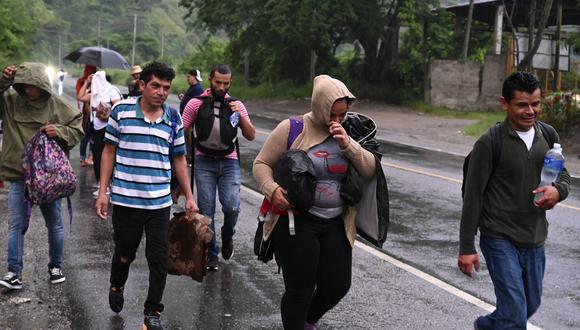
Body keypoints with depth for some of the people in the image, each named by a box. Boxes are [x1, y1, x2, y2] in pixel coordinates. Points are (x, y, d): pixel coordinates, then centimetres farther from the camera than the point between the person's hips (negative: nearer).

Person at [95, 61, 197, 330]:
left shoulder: (173, 119, 4)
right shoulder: (122, 111, -2)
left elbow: (179, 159, 12)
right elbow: (109, 152, 3)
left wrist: (189, 196, 9)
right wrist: (103, 192, -1)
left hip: (160, 203, 2)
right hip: (125, 200, -2)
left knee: (159, 259, 3)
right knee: (125, 254, 12)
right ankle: (116, 288, 43)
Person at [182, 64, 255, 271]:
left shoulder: (236, 105, 5)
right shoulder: (196, 104, -1)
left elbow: (251, 136, 1)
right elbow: (183, 133, 4)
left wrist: (240, 115, -14)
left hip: (229, 162, 1)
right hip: (204, 162, -1)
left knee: (231, 207, -13)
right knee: (206, 210, 0)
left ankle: (227, 236, 19)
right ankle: (211, 253, 14)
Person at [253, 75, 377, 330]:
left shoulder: (345, 133, 7)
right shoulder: (291, 129, -7)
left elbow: (369, 170, 1)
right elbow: (261, 163, -3)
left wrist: (347, 144, -14)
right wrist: (272, 190, -21)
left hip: (335, 225, 5)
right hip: (297, 221, -5)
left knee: (338, 286, 10)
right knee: (300, 289, -1)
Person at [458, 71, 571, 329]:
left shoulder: (548, 135, 2)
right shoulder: (489, 144, -14)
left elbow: (563, 175, 14)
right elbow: (473, 198, -11)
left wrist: (558, 191, -12)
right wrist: (466, 248, -11)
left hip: (535, 241, 6)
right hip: (500, 239, -6)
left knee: (531, 305, 21)